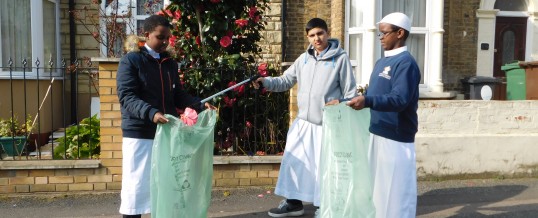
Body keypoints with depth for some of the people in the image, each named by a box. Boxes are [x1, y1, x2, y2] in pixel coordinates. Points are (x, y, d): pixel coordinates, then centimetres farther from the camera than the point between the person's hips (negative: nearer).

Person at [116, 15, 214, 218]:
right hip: (139, 134, -5)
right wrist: (150, 113, -31)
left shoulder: (170, 63, 12)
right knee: (137, 184, 1)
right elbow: (126, 97, -14)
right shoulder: (131, 61, -5)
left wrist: (201, 104, -2)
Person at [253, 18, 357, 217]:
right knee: (294, 161, 11)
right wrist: (265, 81, -6)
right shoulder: (303, 59, 9)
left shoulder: (340, 58, -5)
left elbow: (349, 92, -5)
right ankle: (293, 202, 27)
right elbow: (285, 81, 11)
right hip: (303, 122, 5)